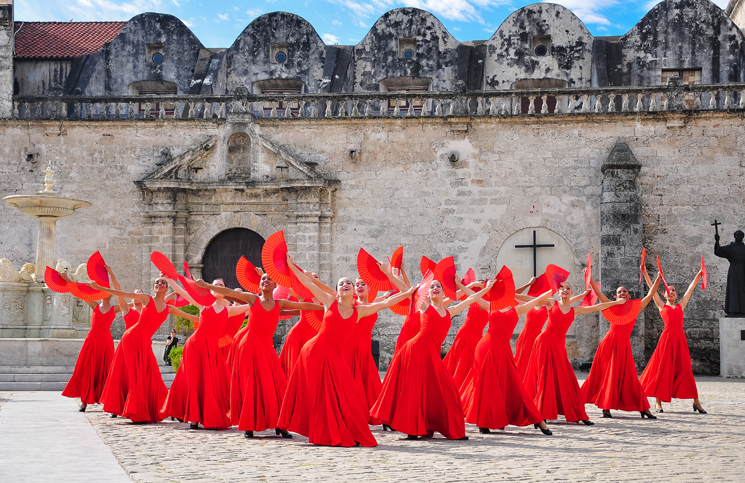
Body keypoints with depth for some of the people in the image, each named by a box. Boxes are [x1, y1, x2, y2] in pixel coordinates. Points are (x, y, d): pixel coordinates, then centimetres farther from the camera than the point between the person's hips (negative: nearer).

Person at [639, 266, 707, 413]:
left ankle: (696, 401, 3)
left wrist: (698, 274, 26)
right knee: (663, 368, -1)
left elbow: (691, 288, 23)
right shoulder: (662, 306, 13)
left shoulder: (681, 305, 19)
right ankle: (658, 402, 4)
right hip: (667, 337, -2)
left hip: (680, 338, 2)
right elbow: (652, 288, 11)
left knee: (685, 369, 2)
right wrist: (645, 272, 9)